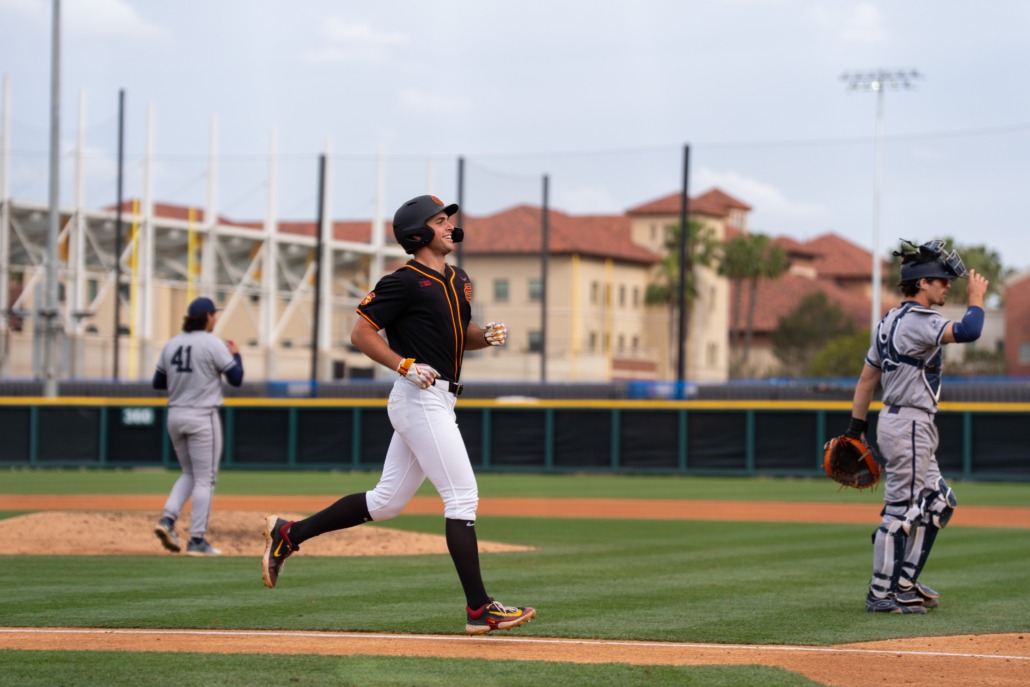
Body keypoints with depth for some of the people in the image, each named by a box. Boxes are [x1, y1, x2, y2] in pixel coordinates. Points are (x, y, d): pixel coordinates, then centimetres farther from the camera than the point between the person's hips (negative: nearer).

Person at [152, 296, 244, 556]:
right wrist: (235, 354, 9)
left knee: (189, 474, 20)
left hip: (175, 416, 6)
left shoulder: (171, 344, 7)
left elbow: (158, 383, 11)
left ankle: (167, 519, 0)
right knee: (205, 479, 1)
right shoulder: (213, 344, -11)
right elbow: (236, 379, -8)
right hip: (202, 418, -6)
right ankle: (197, 540, 0)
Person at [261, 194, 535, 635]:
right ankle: (479, 610, -11)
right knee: (462, 496, -12)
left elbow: (462, 335, 26)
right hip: (420, 400, -9)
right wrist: (405, 366, -20)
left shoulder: (458, 281, 16)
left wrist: (487, 335, 4)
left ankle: (288, 534, 23)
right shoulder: (404, 281, -10)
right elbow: (361, 333, -9)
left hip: (438, 401, 9)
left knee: (385, 502, 13)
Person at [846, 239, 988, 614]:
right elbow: (968, 331, -29)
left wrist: (856, 428, 17)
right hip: (909, 425, -11)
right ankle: (881, 594, -2)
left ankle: (904, 583, 19)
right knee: (901, 509, -6)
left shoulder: (891, 322, 14)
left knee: (938, 502, 17)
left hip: (896, 422, 11)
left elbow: (866, 379, 16)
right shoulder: (918, 320, -15)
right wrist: (976, 298, -11)